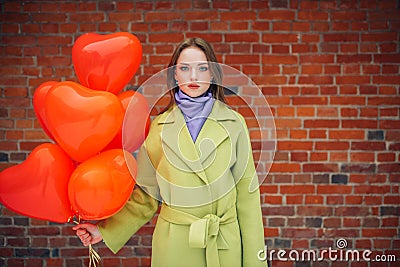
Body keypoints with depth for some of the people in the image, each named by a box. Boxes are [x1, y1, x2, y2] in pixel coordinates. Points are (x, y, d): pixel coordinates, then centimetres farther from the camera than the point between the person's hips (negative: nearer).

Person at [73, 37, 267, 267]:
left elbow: (246, 192, -1)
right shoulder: (160, 126, -2)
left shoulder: (233, 122, -3)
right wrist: (105, 231, -1)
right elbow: (146, 194, 5)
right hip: (174, 245, 0)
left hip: (225, 246, 0)